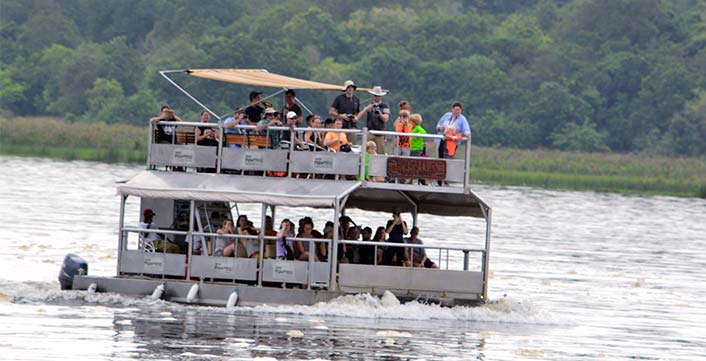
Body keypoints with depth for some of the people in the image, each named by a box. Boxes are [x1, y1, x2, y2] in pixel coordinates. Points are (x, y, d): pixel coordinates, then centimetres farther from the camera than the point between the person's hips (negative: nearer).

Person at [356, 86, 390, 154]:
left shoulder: (385, 107, 5)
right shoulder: (369, 106, 12)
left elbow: (385, 119, -5)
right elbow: (359, 116, 4)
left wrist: (379, 113, -22)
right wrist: (366, 109, -14)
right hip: (370, 133, 2)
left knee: (381, 153, -6)